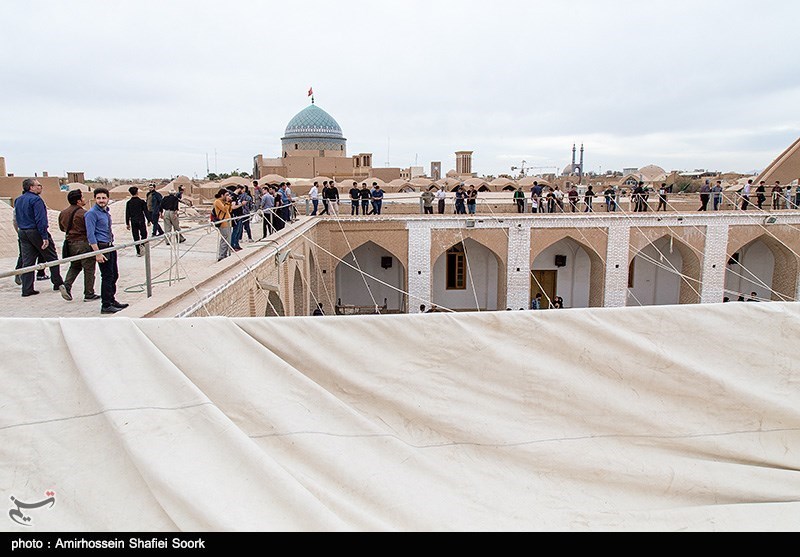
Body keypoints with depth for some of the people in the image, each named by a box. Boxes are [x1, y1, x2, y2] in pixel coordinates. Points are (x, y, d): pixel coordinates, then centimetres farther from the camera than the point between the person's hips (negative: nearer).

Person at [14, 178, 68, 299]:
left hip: (22, 233, 8)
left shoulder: (18, 200, 14)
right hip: (36, 232, -8)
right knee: (52, 258, 4)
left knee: (27, 262, 8)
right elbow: (40, 219, -19)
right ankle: (58, 283, 8)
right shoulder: (36, 199, -13)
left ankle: (27, 289, 7)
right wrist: (45, 236, -20)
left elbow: (17, 218, 19)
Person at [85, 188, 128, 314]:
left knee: (114, 275, 15)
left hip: (110, 246, 9)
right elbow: (90, 235, -18)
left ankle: (111, 300, 29)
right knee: (107, 276, -5)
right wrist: (98, 253, -23)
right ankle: (106, 306, 3)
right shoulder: (92, 213, -13)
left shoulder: (106, 212, 12)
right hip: (102, 247, -9)